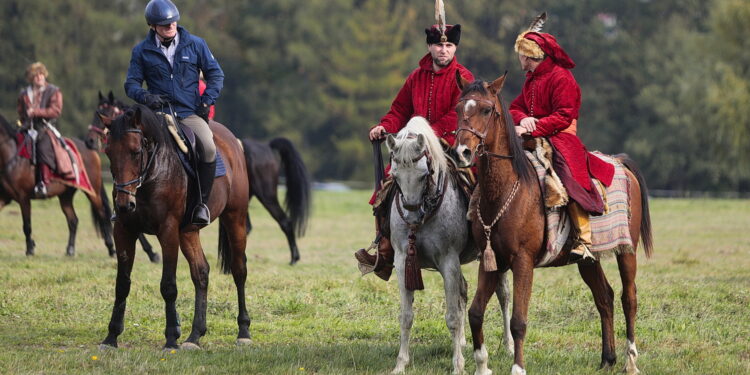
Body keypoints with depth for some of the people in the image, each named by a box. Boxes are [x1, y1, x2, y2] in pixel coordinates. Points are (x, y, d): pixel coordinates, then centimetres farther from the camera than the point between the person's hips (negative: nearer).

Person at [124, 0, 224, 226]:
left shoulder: (195, 45, 7)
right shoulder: (142, 51, 6)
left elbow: (215, 74, 12)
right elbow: (131, 83, 7)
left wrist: (206, 101, -2)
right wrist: (145, 97, -15)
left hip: (190, 114, 0)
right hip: (158, 113, 0)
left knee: (208, 148, -29)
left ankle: (202, 202, -13)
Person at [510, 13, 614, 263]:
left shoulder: (561, 78, -9)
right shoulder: (531, 80, 20)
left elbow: (563, 117, -17)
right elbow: (516, 108, 16)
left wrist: (534, 128, -26)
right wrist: (522, 120, -8)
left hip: (560, 138, -9)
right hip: (535, 138, 9)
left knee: (570, 177, -30)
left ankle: (585, 241, -36)